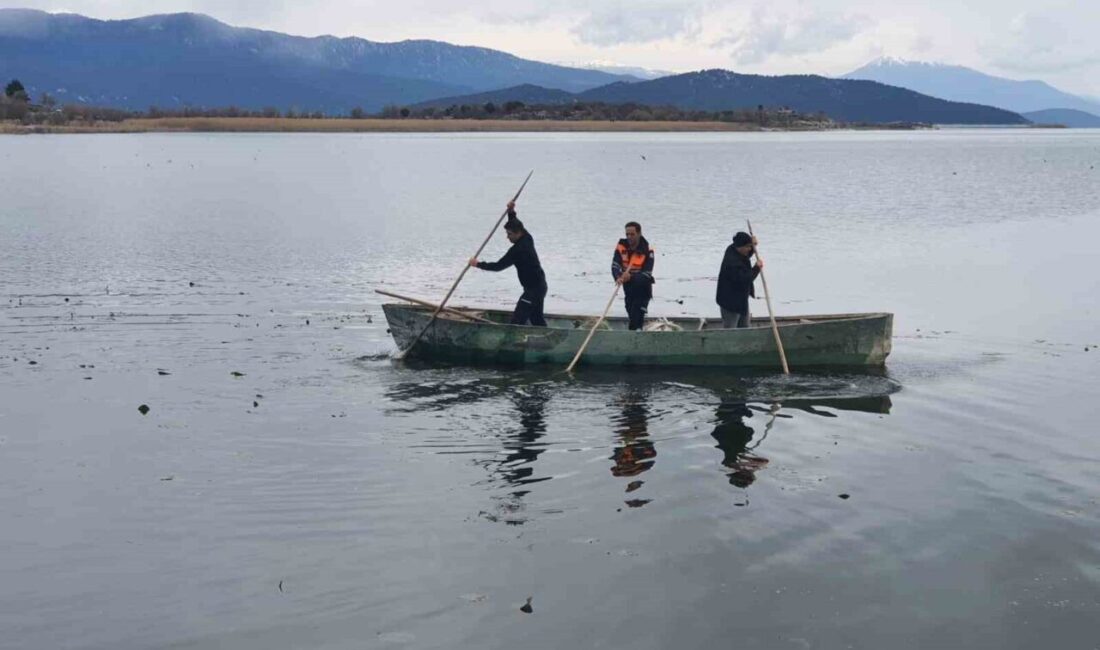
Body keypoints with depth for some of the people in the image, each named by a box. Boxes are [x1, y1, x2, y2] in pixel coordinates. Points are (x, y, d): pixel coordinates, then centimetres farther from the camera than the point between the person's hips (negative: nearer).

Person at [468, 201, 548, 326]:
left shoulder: (518, 249, -23)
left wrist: (478, 264, -13)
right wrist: (511, 212, 8)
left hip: (533, 289, -10)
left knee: (517, 320, -14)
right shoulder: (527, 238, 4)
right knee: (537, 320, 19)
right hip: (539, 286, 10)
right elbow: (515, 225, 24)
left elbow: (499, 266, -21)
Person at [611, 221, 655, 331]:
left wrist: (631, 277, -40)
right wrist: (618, 277, -38)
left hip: (642, 290, -5)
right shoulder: (621, 247, -6)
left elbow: (647, 274, -23)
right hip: (628, 288, 5)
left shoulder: (647, 251, -18)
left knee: (636, 318, -16)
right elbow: (615, 265, -16)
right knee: (631, 315, 18)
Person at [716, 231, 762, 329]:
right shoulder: (732, 262, -32)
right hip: (730, 301, -10)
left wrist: (752, 244, 0)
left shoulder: (733, 249, -4)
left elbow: (746, 256, 19)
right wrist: (757, 268, -23)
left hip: (741, 298, 10)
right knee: (729, 328, -1)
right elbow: (744, 279, -32)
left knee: (744, 326, 24)